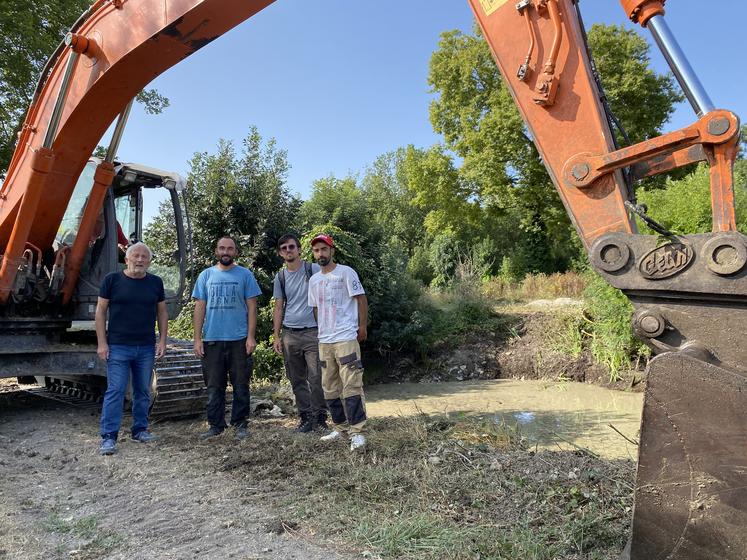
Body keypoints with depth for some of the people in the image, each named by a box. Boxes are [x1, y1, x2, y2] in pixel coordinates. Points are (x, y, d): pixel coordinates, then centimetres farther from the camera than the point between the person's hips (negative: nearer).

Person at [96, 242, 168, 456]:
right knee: (115, 391, -4)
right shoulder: (112, 280, -2)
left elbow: (162, 312, 10)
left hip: (146, 348, 3)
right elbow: (100, 311, -1)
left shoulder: (155, 282, 6)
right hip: (118, 347, -3)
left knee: (143, 391, 12)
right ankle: (108, 436, 4)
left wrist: (162, 340, 3)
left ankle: (140, 429, 25)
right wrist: (102, 343, -6)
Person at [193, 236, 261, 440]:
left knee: (241, 385, 5)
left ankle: (240, 424, 16)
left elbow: (252, 307, 0)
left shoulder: (245, 275, 3)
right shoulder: (206, 275, 9)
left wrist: (251, 337, -7)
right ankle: (216, 425, 19)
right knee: (214, 386, 8)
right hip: (212, 339, 2)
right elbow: (199, 308, 8)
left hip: (239, 339, -2)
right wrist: (197, 339, 1)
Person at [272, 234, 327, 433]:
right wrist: (276, 337, 10)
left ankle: (320, 416, 8)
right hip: (290, 334, 4)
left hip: (312, 332, -4)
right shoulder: (280, 277, 12)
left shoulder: (314, 270, 0)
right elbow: (279, 308, 15)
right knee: (297, 380, 7)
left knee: (316, 378, -5)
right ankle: (305, 416, 18)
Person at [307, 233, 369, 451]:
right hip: (324, 340, 7)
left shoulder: (345, 272, -4)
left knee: (351, 385, -10)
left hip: (346, 338, -7)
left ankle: (356, 431, -6)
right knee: (330, 388, 12)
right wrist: (322, 331, 17)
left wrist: (362, 326, -6)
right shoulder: (314, 280, 14)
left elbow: (361, 299, -4)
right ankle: (340, 426, 24)